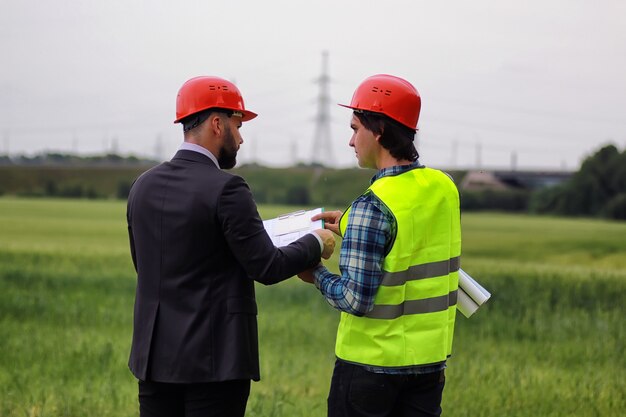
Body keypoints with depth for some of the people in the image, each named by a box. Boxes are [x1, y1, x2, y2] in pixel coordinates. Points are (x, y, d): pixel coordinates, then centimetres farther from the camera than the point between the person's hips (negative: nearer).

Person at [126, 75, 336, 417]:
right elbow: (267, 268, -12)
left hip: (155, 355, 6)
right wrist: (316, 244, 5)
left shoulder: (143, 186, 6)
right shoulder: (225, 190, -14)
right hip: (214, 360, -6)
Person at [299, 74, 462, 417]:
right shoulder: (444, 187, 1)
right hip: (429, 360, 6)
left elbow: (356, 299, -22)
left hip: (372, 363, -6)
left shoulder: (373, 207, -21)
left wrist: (316, 275, -4)